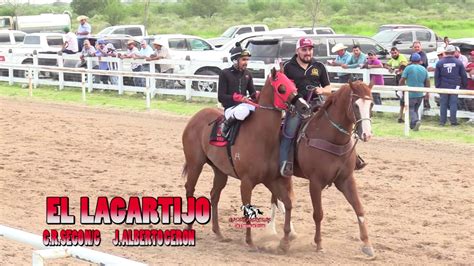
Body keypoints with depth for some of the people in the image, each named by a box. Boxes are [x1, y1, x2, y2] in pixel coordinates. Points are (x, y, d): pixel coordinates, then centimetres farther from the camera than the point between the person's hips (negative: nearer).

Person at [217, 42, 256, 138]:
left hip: (244, 105, 5)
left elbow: (252, 92, 16)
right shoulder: (225, 74, -4)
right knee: (242, 111, -39)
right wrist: (237, 98, -23)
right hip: (230, 108, -5)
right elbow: (221, 97, -8)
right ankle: (226, 125, -13)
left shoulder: (247, 74, 12)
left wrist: (256, 96, -9)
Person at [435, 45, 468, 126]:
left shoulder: (439, 63, 0)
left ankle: (442, 121, 7)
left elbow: (436, 76, 2)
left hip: (443, 87, 0)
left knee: (443, 104, 6)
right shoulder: (458, 63, 0)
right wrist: (464, 85, 15)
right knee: (453, 104, 4)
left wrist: (437, 86, 8)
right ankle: (453, 121, 3)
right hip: (455, 87, 0)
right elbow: (464, 76, 4)